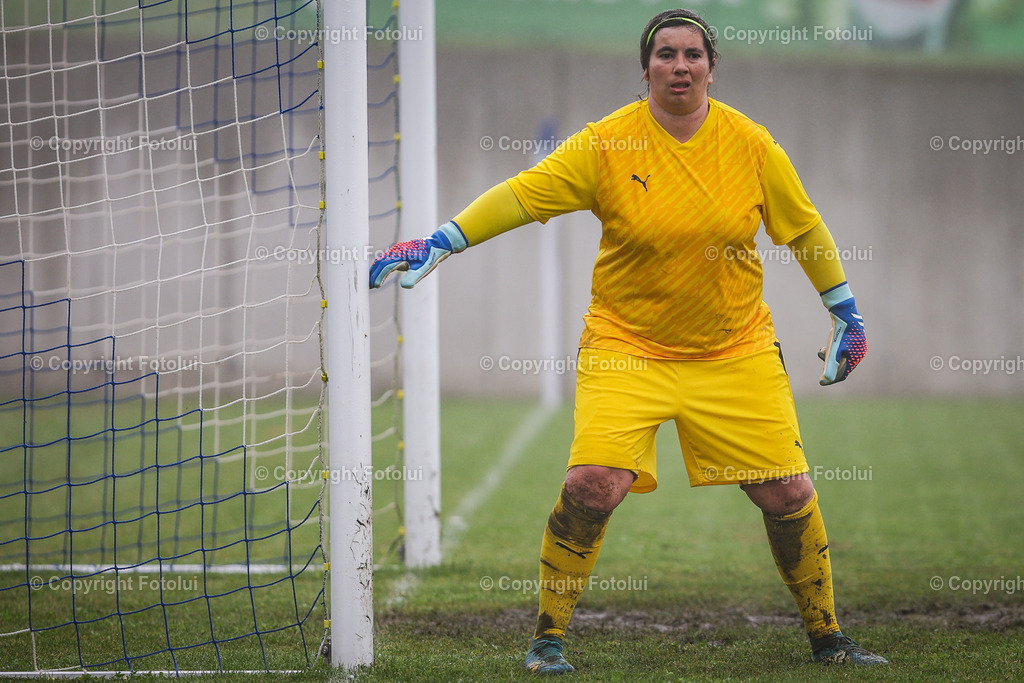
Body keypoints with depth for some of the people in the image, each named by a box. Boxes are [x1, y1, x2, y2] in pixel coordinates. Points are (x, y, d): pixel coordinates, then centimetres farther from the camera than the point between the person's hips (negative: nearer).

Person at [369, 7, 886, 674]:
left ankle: (827, 637, 20)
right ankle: (549, 636, -2)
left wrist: (847, 314, 12)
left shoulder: (752, 144, -2)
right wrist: (439, 244, -23)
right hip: (627, 347, -2)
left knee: (789, 493, 0)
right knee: (594, 482, -19)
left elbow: (805, 228, 9)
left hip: (737, 352, 2)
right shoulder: (607, 144, -9)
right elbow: (520, 194, -13)